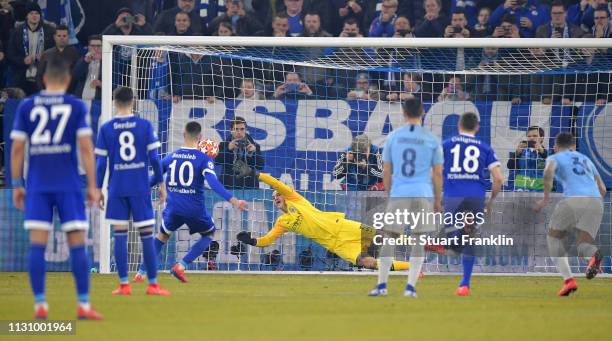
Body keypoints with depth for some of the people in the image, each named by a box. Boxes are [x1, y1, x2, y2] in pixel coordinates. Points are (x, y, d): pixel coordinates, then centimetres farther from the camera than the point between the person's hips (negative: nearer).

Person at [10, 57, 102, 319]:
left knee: (37, 244, 1)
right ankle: (83, 305, -3)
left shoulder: (26, 107, 6)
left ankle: (39, 305, -3)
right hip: (69, 185, -2)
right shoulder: (76, 106, 1)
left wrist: (17, 185, 11)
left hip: (37, 185, 2)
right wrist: (92, 186, -1)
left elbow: (17, 148, 4)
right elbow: (85, 147, -4)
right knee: (77, 244, 1)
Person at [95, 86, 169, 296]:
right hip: (140, 188, 0)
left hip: (117, 189, 0)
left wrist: (98, 188, 8)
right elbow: (154, 158, -3)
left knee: (120, 235, 4)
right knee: (147, 235, 3)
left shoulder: (106, 129, 0)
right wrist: (158, 182, 8)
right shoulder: (145, 126, -1)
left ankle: (124, 284, 1)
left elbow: (101, 162, 0)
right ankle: (153, 284, 2)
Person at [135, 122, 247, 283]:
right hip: (195, 209, -3)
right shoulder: (204, 159, -9)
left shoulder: (171, 157, 4)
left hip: (173, 207, 3)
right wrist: (233, 200, -28)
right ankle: (181, 266, 3)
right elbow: (213, 183, -22)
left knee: (162, 235, 26)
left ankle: (141, 272, 13)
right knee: (209, 234, 22)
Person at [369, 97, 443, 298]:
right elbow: (437, 173, 2)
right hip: (423, 195, -1)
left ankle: (382, 285, 5)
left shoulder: (393, 137, 5)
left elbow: (386, 171, 8)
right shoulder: (431, 139, 2)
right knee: (419, 241, 4)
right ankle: (410, 287, -3)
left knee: (390, 238, 9)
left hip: (398, 194, 1)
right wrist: (438, 201, 9)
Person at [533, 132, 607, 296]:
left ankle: (568, 279, -3)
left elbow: (549, 171, -8)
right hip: (596, 201, 4)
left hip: (573, 199, -4)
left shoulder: (555, 158, 17)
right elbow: (602, 189, 33)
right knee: (583, 246, 5)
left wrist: (546, 198, -4)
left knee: (554, 238, 18)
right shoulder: (586, 159, 33)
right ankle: (594, 254, -35)